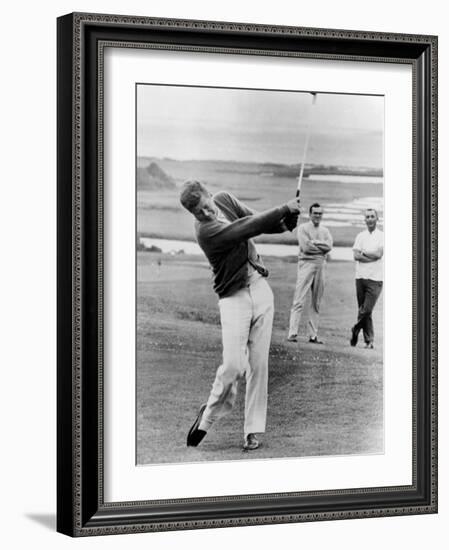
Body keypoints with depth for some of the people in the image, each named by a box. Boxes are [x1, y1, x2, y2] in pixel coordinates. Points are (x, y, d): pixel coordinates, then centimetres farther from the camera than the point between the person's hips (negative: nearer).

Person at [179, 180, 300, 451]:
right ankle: (209, 416, 11)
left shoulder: (225, 199, 3)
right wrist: (285, 209, -20)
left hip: (261, 289, 6)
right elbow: (249, 228, -24)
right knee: (234, 365, -15)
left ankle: (253, 430, 7)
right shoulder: (206, 230, -19)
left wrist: (286, 222, -12)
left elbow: (257, 222, 7)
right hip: (233, 297, -6)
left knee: (259, 364, 1)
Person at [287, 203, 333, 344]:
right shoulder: (303, 228, 3)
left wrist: (314, 242, -9)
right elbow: (305, 247, -11)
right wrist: (322, 247, -3)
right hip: (306, 263, -5)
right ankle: (292, 333, -12)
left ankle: (313, 335, 8)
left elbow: (329, 246, -2)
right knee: (299, 301, -10)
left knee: (316, 303, 5)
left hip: (321, 265, 5)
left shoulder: (325, 231, 17)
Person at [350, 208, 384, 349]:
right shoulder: (360, 236, 12)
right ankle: (369, 340, 11)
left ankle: (355, 330, 10)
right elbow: (356, 256, 0)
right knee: (363, 310, 5)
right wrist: (372, 257, -9)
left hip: (375, 278, -3)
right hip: (361, 276, 3)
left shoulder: (382, 236, 3)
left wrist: (364, 253, -3)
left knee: (367, 310, -12)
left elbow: (379, 254, -11)